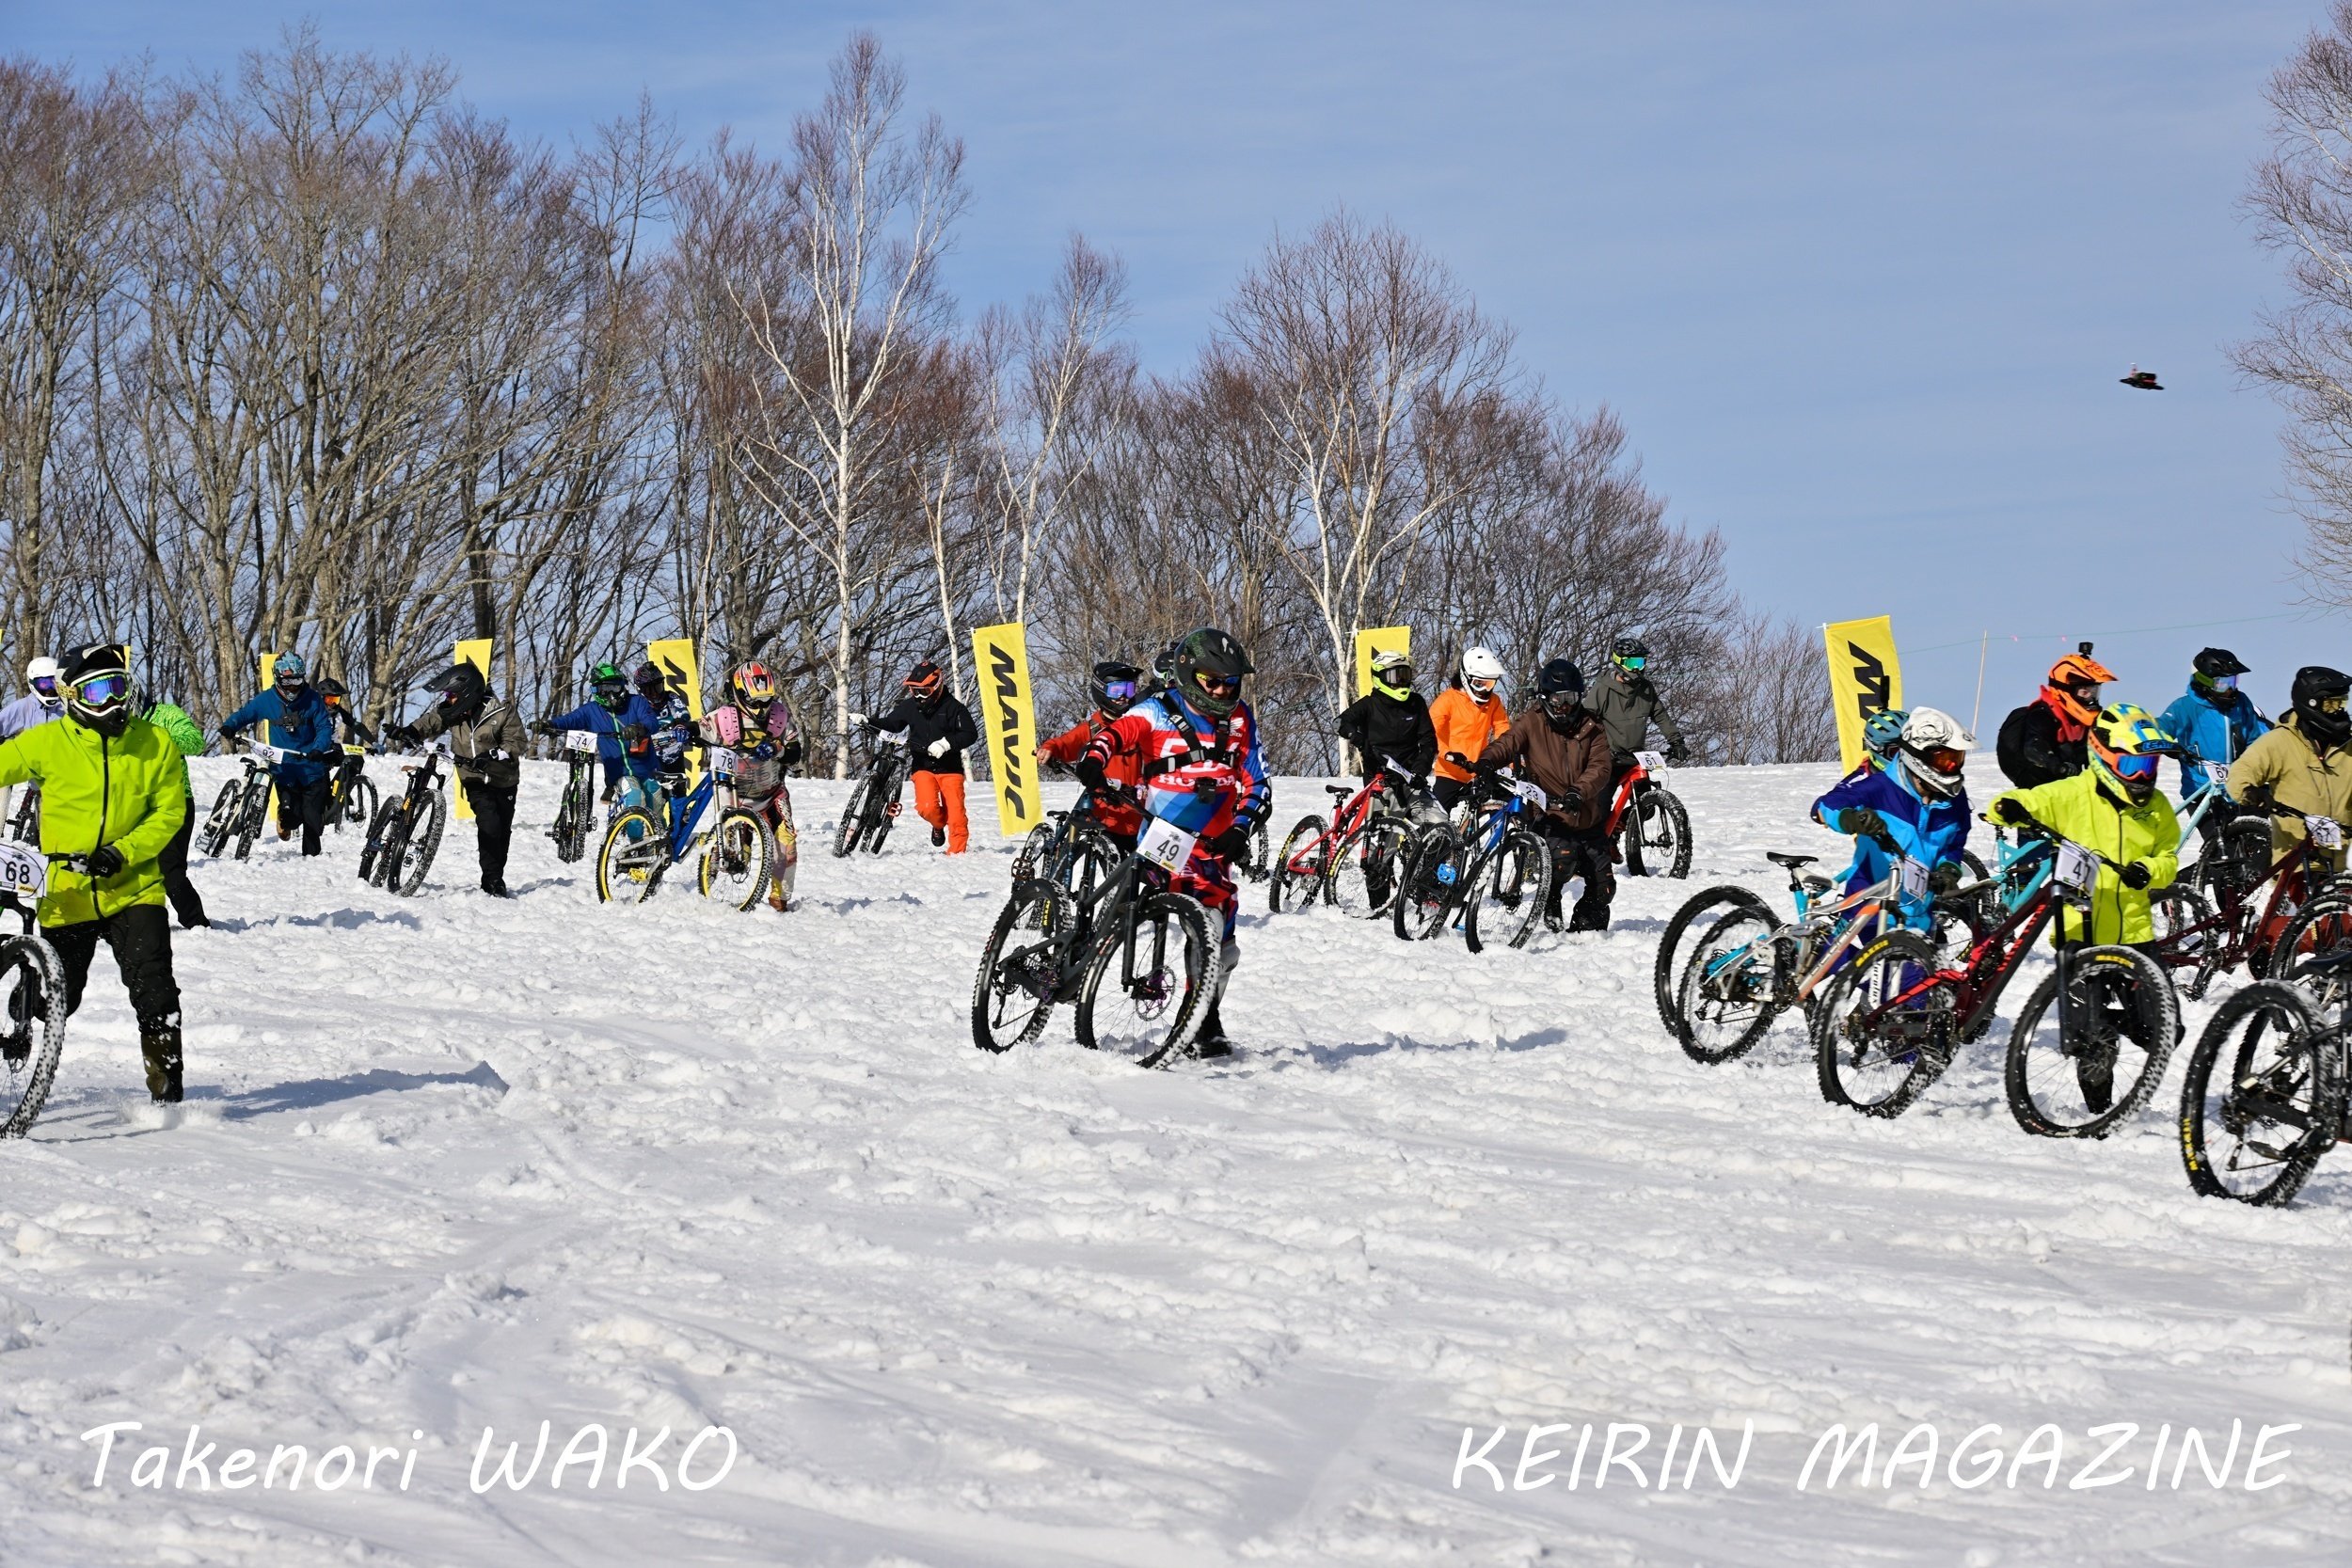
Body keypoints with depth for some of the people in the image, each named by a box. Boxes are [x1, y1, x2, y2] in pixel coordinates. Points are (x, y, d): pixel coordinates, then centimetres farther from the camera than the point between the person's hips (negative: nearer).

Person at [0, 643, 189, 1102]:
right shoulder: (48, 743, -6)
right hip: (67, 896, 0)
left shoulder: (157, 745, -3)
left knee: (153, 987, -14)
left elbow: (169, 813, -3)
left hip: (134, 889, 0)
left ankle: (167, 1089, -7)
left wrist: (121, 853, -16)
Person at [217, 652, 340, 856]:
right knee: (291, 813, -11)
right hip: (283, 768, 0)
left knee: (312, 818, 2)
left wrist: (318, 749, -24)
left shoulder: (312, 699, -5)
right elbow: (244, 714, 7)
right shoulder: (266, 700, -2)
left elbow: (325, 727, -5)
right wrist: (228, 727, -13)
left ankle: (311, 855, 20)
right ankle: (285, 820, 25)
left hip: (311, 766, 0)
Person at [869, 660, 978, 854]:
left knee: (955, 812, -10)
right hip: (923, 767, 2)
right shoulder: (909, 706, 4)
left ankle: (957, 851, 1)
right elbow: (892, 724, 17)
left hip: (950, 767, -2)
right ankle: (939, 824, 17)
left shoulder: (953, 707, -8)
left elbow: (970, 734, -12)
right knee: (926, 808, -17)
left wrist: (946, 743, -24)